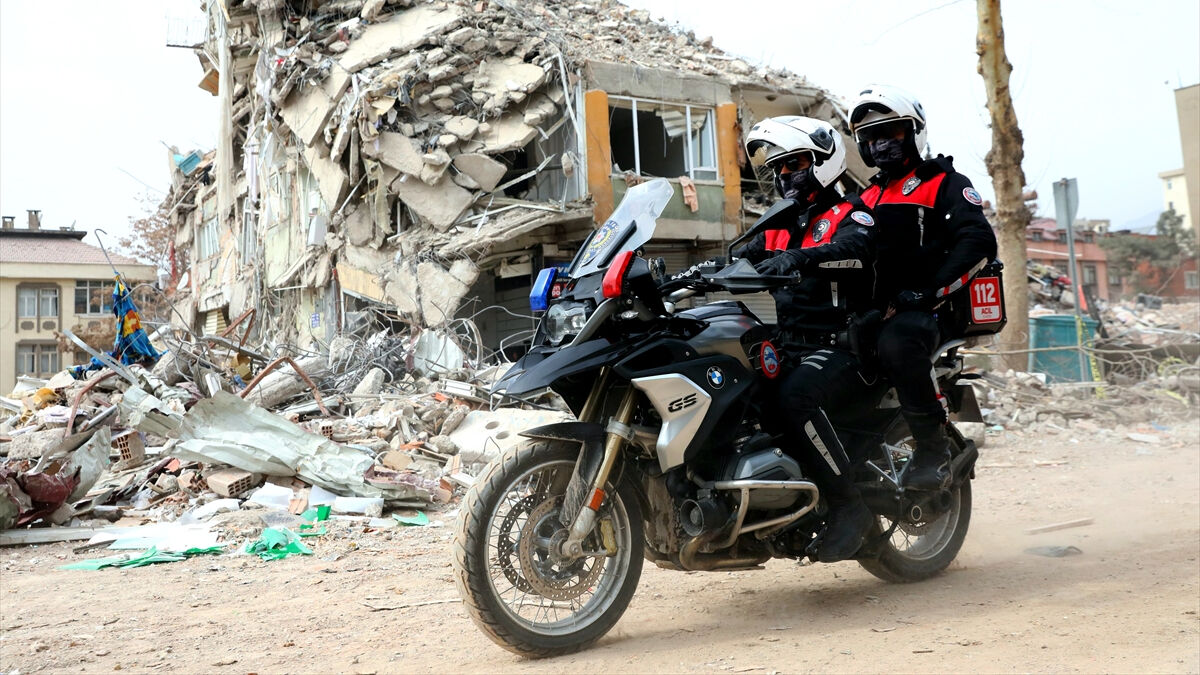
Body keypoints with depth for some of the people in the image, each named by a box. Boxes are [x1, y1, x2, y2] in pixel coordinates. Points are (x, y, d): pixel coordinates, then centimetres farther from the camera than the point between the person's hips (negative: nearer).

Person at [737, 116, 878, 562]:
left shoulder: (851, 215, 1)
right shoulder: (779, 230, 23)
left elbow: (856, 249, -23)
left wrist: (799, 258, -41)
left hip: (840, 347, -7)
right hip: (789, 349, 7)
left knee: (795, 396, -34)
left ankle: (849, 505, -23)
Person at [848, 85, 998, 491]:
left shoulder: (945, 183, 7)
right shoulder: (868, 198, 27)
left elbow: (979, 243, -8)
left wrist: (932, 290, -20)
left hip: (931, 309, -7)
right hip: (881, 311, 7)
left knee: (897, 343, -39)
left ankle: (934, 449, -30)